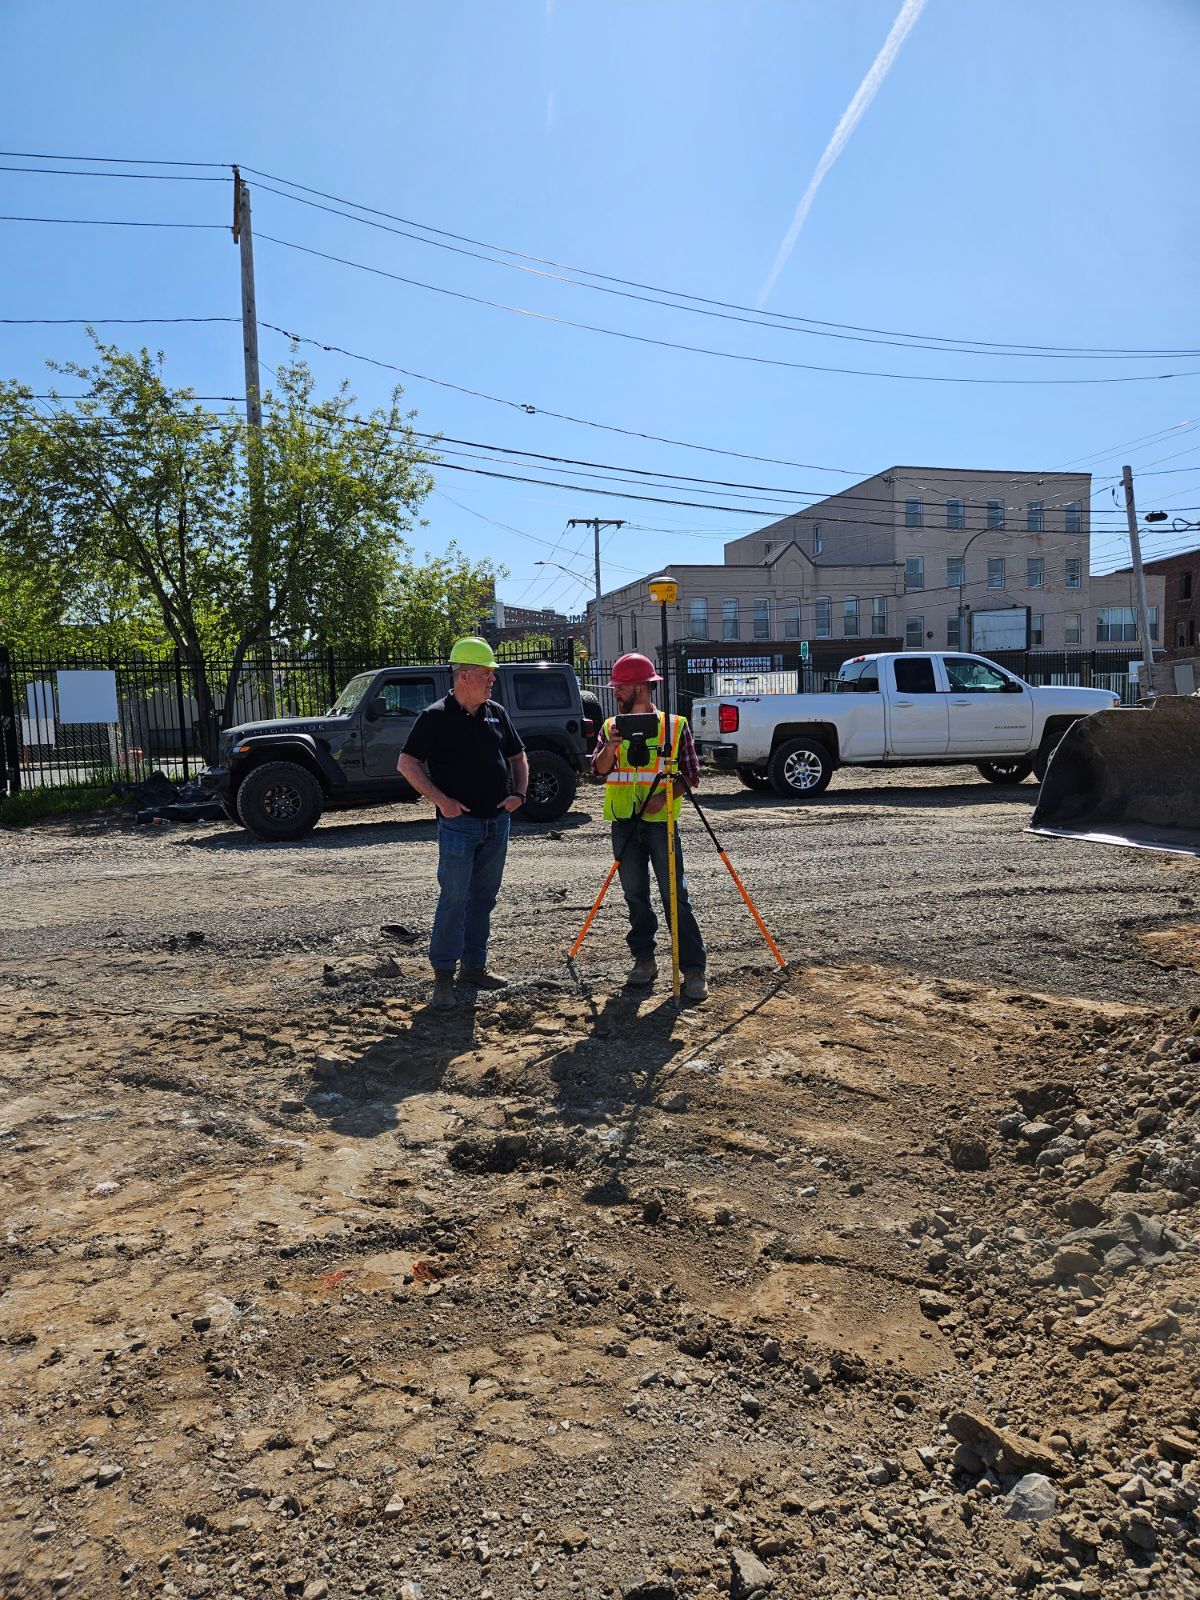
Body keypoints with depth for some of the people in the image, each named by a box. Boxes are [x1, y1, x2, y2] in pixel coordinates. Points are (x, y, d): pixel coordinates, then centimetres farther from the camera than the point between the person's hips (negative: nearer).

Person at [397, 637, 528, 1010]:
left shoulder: (496, 713, 11)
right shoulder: (436, 716, -7)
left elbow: (518, 756, 20)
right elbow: (406, 764, -7)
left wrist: (518, 793, 3)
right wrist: (440, 799, -16)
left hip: (497, 823, 6)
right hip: (458, 822, -6)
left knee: (483, 898, 12)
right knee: (454, 898, -7)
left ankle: (474, 967, 22)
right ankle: (443, 975, 2)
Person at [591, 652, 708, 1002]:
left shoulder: (674, 725, 1)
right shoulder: (611, 727, 11)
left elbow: (691, 774, 2)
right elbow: (599, 770, 2)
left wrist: (665, 796, -14)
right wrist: (610, 746, -16)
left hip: (660, 820, -4)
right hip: (624, 822, 4)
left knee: (675, 895, -5)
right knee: (635, 895, 9)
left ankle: (694, 969, -2)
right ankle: (644, 960, 20)